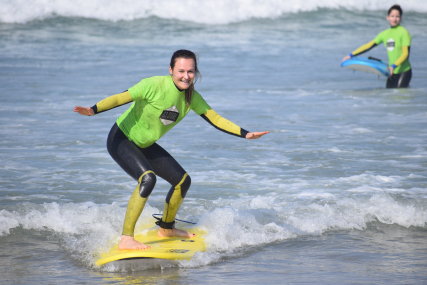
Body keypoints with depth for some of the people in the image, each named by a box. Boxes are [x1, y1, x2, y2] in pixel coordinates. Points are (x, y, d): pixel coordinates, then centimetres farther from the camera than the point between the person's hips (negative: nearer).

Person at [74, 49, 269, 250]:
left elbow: (215, 119, 3)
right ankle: (126, 239, -29)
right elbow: (121, 98, -30)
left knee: (183, 181, 11)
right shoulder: (155, 85, -26)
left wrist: (246, 135, -3)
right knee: (148, 179, -31)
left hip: (145, 145, 8)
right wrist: (93, 110, -45)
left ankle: (166, 228, 34)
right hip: (122, 140, -8)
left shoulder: (192, 97, -5)